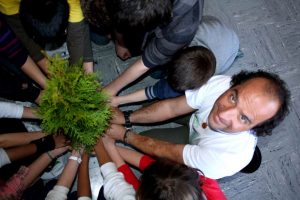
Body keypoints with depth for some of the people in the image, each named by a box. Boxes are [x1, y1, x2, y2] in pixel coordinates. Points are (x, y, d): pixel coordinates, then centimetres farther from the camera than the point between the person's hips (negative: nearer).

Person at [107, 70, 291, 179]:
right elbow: (171, 107, -23)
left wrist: (125, 135, -23)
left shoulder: (228, 159, -48)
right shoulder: (219, 84, -38)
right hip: (196, 124, 3)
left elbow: (167, 152, -34)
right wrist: (126, 118, -23)